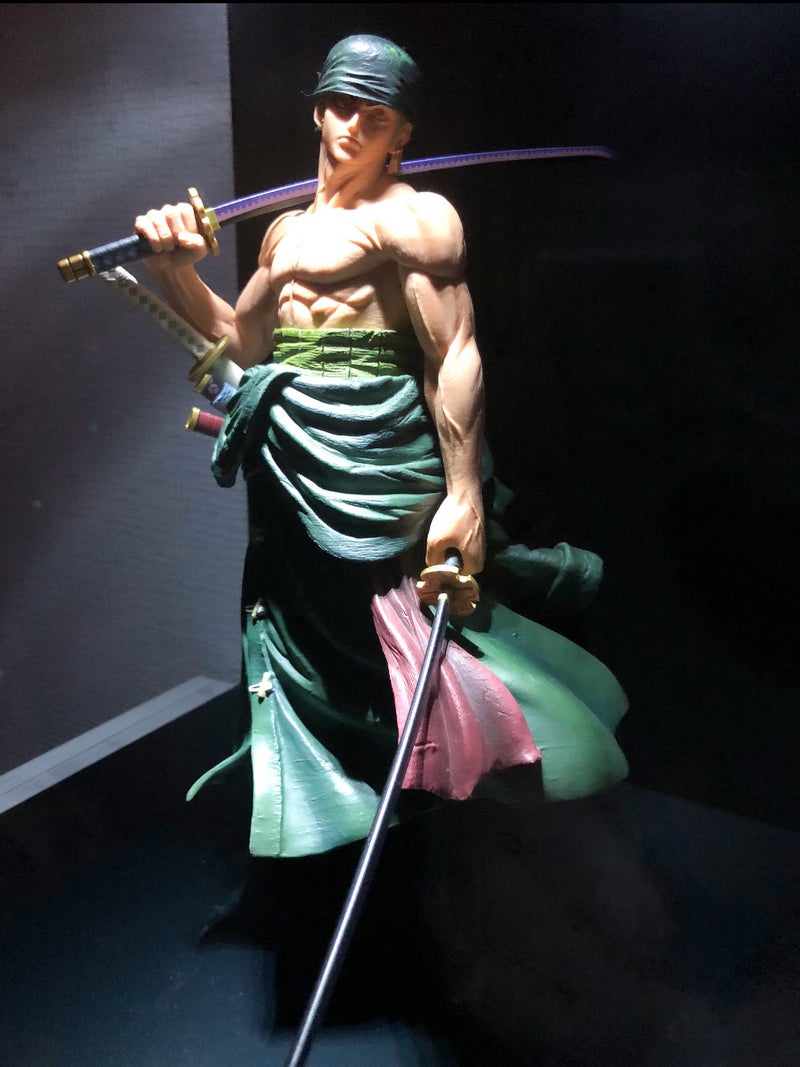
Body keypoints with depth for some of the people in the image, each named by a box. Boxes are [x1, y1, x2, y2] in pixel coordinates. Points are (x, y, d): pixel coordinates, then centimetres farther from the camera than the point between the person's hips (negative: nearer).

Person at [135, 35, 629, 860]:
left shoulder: (411, 218, -6)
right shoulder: (287, 230, 19)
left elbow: (455, 357, -14)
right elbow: (242, 342, 25)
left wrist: (464, 494, -21)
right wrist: (175, 268, 11)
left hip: (371, 450, -8)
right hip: (297, 466, 8)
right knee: (310, 634, 16)